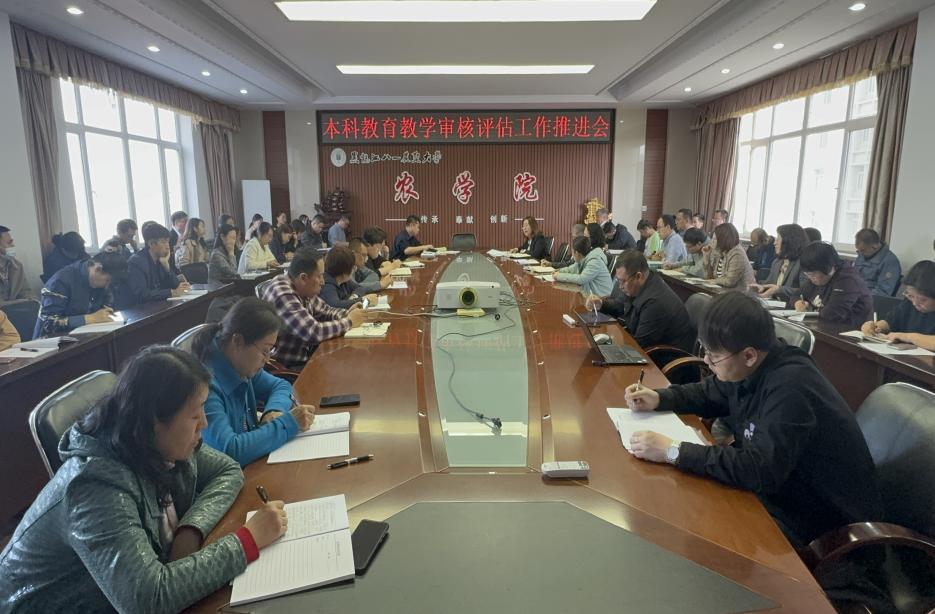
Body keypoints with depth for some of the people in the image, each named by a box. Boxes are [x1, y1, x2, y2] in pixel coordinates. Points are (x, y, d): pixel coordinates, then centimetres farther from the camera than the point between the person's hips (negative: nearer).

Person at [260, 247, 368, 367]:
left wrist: (348, 313, -4)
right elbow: (313, 333, -31)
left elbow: (325, 311, 16)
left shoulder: (302, 289, 1)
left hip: (306, 356, 8)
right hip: (286, 367, -8)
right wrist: (349, 322, -18)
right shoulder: (283, 295, -26)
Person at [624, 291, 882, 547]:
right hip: (780, 490, 8)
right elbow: (710, 393, 14)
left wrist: (674, 451, -36)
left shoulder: (790, 388, -31)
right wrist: (659, 399, -3)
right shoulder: (750, 368, -5)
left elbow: (760, 470, -38)